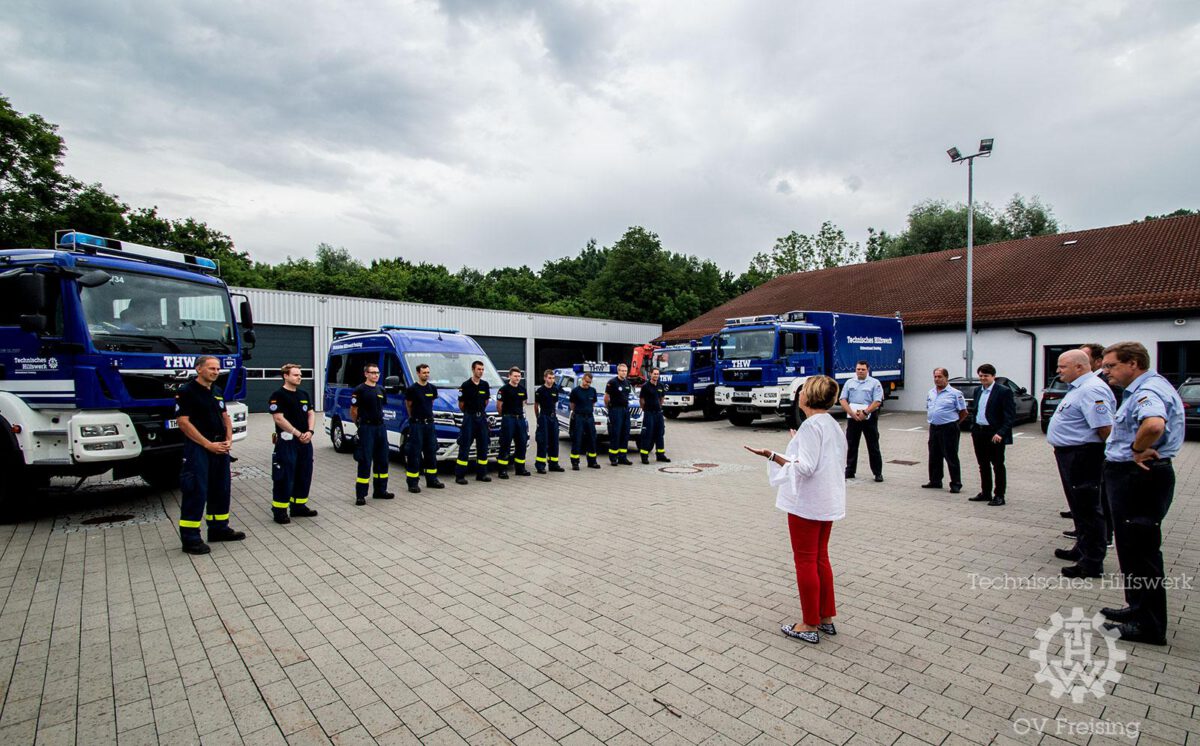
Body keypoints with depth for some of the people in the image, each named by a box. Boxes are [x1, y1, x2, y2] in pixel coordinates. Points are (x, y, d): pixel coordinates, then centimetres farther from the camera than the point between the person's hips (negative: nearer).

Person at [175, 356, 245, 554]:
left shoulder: (217, 393, 15)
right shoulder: (186, 391, -8)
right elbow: (183, 422, -15)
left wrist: (229, 440, 3)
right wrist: (208, 444, -17)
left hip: (220, 447, 8)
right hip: (198, 448, -8)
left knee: (221, 489, 13)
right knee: (196, 492, -6)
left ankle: (218, 528, 25)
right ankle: (190, 538, 0)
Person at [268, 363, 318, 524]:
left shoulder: (304, 394, 15)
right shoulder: (278, 395, -8)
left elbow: (311, 413, 13)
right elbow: (279, 418, -15)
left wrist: (309, 431, -4)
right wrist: (298, 434, -16)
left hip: (305, 440, 7)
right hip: (287, 441, -7)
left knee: (304, 475, 12)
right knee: (285, 477, -5)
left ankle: (299, 506, 23)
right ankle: (279, 510, 4)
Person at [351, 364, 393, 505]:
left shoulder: (381, 389, 12)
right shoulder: (359, 390, -8)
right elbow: (353, 411, -5)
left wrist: (379, 420, 14)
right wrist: (359, 425, 3)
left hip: (381, 427, 7)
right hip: (366, 428, -7)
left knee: (382, 461, 12)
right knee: (365, 462, -6)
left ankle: (380, 491, 23)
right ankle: (360, 495, -1)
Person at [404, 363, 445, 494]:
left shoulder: (432, 388, 7)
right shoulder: (412, 389, -8)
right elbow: (408, 405, 3)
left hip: (429, 423, 6)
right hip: (416, 424, -5)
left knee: (431, 452, 11)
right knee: (414, 453, -4)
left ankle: (432, 480, 20)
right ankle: (413, 483, 1)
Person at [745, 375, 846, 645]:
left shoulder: (811, 425, -19)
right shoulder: (832, 424, 9)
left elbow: (805, 468, -24)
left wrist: (772, 455, -23)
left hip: (807, 503, -9)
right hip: (829, 502, 9)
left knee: (805, 561, 3)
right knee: (821, 558, 19)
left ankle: (811, 626, 13)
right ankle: (826, 618, 29)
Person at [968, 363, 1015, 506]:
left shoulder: (1004, 391, -9)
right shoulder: (978, 391, 12)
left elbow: (1010, 416, -13)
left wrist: (1000, 433, -20)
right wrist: (973, 430, 13)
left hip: (995, 434, -7)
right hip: (979, 433, 7)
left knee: (998, 466, 3)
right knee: (983, 465, 14)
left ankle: (999, 496, 11)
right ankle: (985, 493, 24)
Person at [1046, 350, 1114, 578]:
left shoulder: (1091, 390, -20)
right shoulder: (1078, 388, 14)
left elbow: (1104, 427, -26)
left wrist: (1104, 455, -14)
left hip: (1082, 457, -11)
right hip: (1070, 456, 11)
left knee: (1087, 509, -2)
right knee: (1079, 507, 21)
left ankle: (1092, 563, 6)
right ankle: (1083, 549, 35)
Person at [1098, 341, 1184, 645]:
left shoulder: (1149, 390, -19)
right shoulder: (1143, 388, 14)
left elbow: (1154, 424, -40)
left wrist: (1137, 450, -24)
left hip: (1140, 479, -11)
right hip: (1133, 477, 11)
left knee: (1141, 551, -1)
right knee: (1134, 548, 20)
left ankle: (1148, 626, 9)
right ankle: (1139, 609, 32)